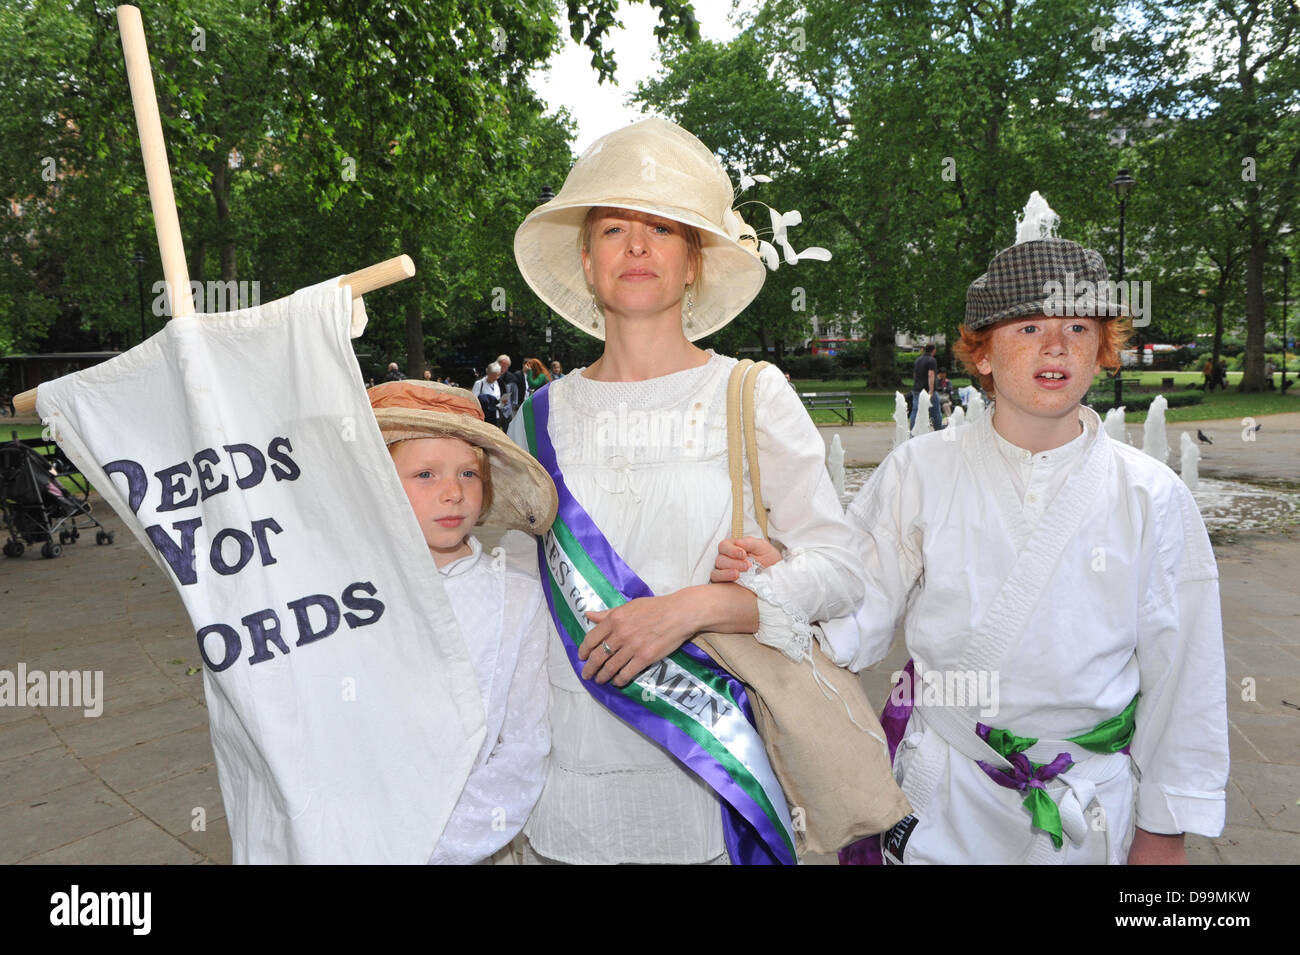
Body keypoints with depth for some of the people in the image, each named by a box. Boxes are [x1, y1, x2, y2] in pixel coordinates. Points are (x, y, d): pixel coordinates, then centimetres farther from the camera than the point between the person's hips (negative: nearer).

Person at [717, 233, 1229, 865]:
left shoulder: (1152, 498, -7)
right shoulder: (919, 472, -9)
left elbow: (1180, 675, -1)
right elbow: (857, 627, -11)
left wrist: (1163, 830, 3)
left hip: (1091, 813, 1)